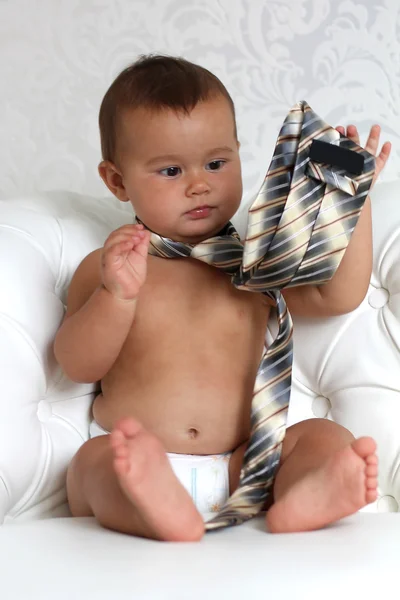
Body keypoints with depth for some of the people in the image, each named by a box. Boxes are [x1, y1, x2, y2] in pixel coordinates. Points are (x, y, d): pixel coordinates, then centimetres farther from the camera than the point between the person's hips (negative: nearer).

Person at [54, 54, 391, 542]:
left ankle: (302, 498, -52)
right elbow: (78, 365, -1)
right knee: (93, 460, -31)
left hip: (241, 466, 2)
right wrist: (118, 294, -19)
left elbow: (337, 296, 8)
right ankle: (160, 508, -60)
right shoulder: (105, 267, 11)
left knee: (325, 437, -21)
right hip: (133, 464, -1)